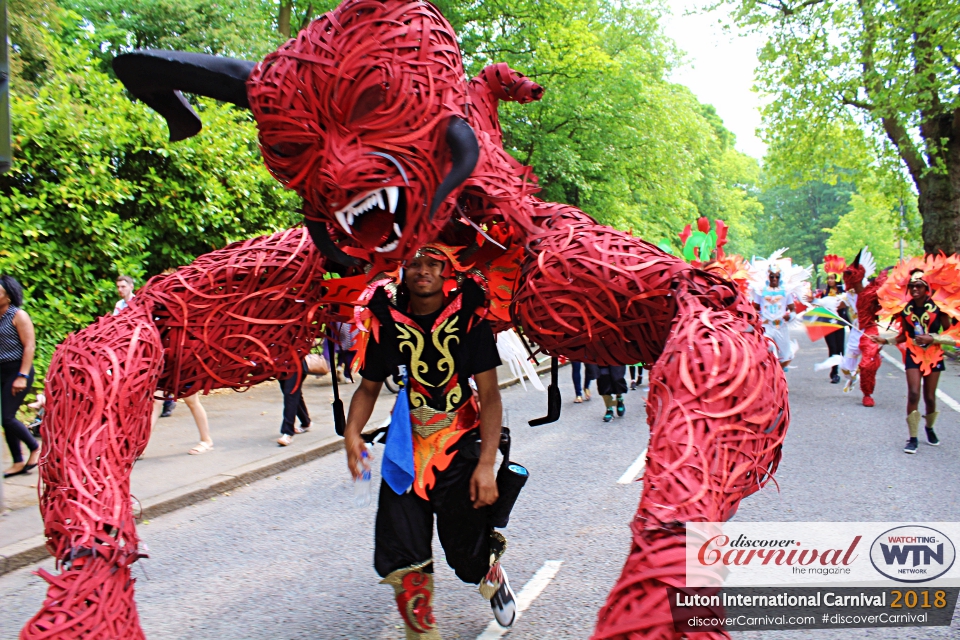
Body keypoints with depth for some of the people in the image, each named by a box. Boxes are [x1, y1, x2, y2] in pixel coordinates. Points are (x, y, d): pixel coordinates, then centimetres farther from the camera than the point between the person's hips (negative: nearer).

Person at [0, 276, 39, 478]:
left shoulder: (18, 316, -9)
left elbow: (29, 346, -13)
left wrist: (22, 376, -18)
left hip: (17, 370, -7)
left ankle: (36, 448, 9)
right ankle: (18, 462, 15)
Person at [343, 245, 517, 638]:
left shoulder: (469, 318, -6)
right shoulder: (388, 323, 0)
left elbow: (489, 394, -8)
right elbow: (369, 387, 11)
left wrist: (486, 464, -16)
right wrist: (352, 432, -9)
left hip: (462, 447, -2)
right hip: (408, 450, 2)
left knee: (468, 556, -2)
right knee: (401, 562, -1)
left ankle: (491, 575, 36)